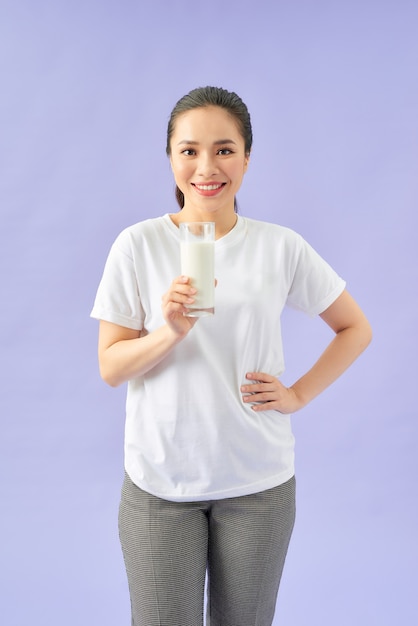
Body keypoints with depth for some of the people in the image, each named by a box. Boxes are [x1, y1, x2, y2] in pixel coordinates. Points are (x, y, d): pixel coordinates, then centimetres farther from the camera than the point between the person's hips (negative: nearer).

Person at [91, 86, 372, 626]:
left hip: (259, 481, 1)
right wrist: (172, 330, -22)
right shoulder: (137, 245, -6)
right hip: (158, 482, -1)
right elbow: (110, 368, -5)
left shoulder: (281, 247, -3)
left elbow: (355, 329, 8)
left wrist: (299, 394, -3)